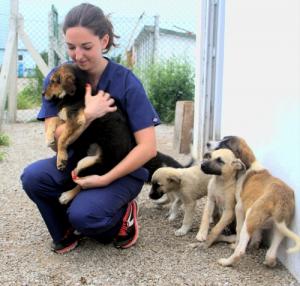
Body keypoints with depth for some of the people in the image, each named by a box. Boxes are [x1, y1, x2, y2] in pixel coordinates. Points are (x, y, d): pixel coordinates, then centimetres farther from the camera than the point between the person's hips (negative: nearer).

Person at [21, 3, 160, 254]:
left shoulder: (126, 82, -18)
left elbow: (148, 147, -20)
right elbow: (54, 138, -12)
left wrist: (105, 179, -23)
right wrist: (88, 114, -26)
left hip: (122, 169, -4)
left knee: (83, 214, -29)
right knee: (33, 177, -23)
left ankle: (122, 216, 6)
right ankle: (67, 231, 5)